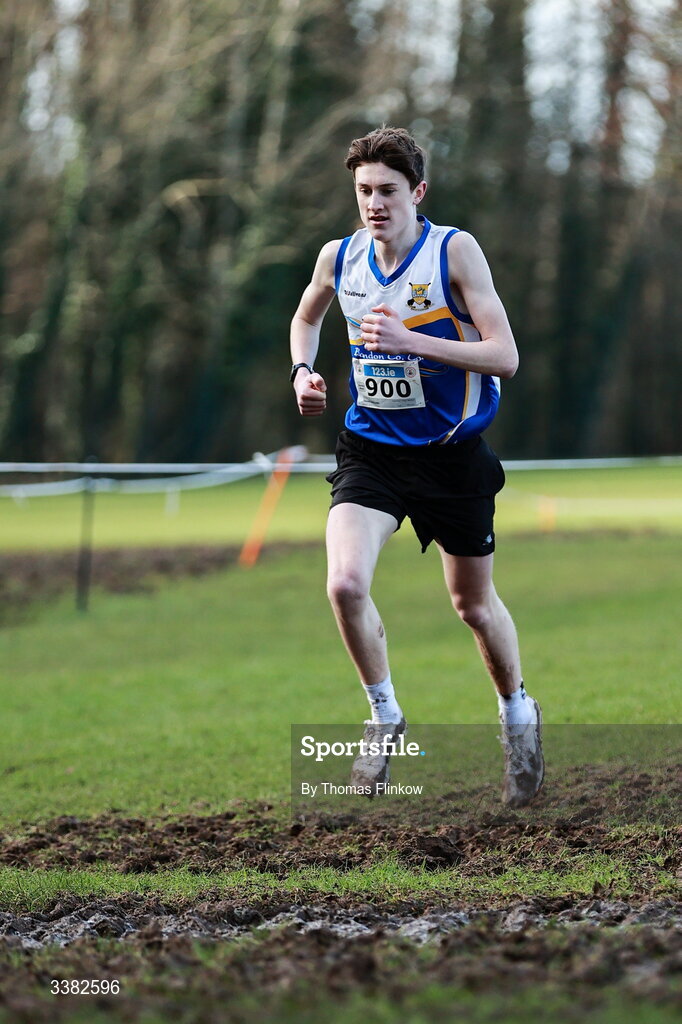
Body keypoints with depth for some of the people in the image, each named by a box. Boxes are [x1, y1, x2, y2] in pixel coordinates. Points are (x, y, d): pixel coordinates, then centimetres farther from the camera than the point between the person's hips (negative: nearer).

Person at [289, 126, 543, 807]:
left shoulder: (455, 251, -15)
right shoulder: (339, 258, -2)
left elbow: (504, 356, -20)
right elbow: (307, 316, 22)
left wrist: (412, 341, -29)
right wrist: (303, 372, 2)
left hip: (453, 451, -2)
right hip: (371, 449, 2)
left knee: (473, 603, 11)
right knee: (345, 584, -20)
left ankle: (517, 711, 40)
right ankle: (385, 717, 2)